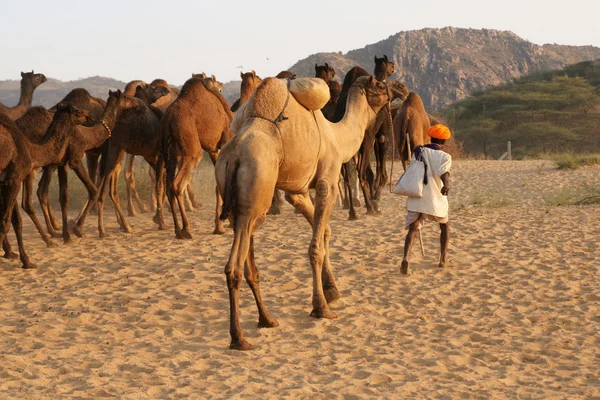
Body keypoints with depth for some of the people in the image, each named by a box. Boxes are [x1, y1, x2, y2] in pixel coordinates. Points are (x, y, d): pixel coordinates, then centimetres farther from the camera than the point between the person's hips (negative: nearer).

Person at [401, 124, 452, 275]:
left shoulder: (418, 152, 9)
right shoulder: (445, 156, -3)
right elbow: (444, 172, -25)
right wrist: (446, 184, -43)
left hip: (416, 200, 2)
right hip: (435, 200, -2)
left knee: (413, 229, -1)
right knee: (444, 226, 24)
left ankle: (405, 258, -28)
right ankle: (443, 259, 26)